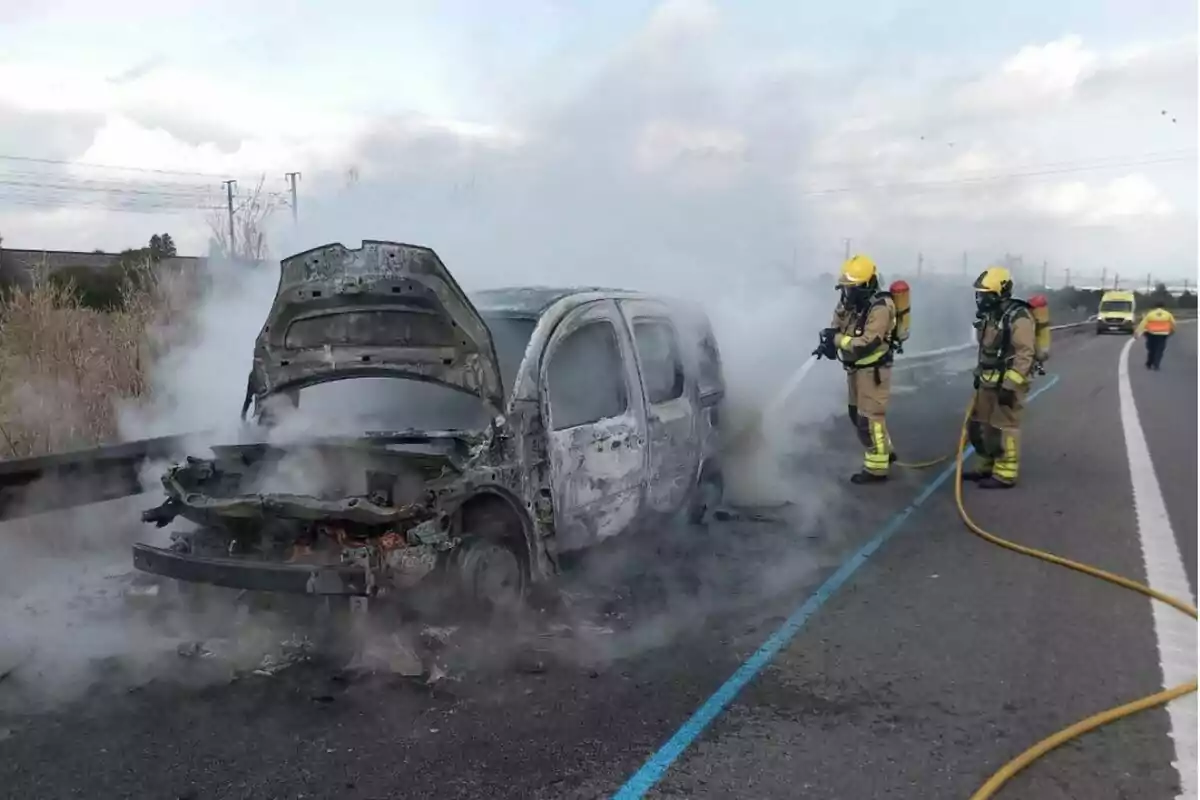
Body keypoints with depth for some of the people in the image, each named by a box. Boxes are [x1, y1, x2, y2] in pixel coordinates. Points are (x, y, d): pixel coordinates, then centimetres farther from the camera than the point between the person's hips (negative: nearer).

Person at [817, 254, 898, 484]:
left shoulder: (880, 308, -24)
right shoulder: (849, 301, 1)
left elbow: (866, 345, -30)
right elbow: (837, 328, 8)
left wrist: (835, 339, -24)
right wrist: (829, 341, -14)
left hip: (873, 370, -9)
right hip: (855, 368, 9)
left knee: (869, 418, -4)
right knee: (857, 413, 21)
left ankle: (876, 468, 6)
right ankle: (884, 451, 38)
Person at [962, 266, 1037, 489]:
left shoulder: (1018, 318, -17)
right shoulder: (989, 315, 12)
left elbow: (1025, 354, -22)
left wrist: (1009, 385, -25)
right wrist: (979, 375, 24)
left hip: (1007, 382, -9)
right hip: (988, 381, 9)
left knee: (1004, 427, -5)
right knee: (979, 424, 15)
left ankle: (1005, 475, 1)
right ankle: (987, 467, 27)